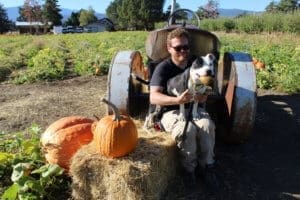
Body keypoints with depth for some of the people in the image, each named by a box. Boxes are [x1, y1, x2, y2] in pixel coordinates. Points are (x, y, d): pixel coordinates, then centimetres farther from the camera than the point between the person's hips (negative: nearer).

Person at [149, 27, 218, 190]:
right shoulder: (163, 68, -10)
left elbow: (203, 94, 10)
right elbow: (153, 97, -22)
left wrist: (202, 96, -17)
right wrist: (177, 100, -39)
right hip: (170, 111, -4)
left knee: (207, 124, -29)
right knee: (187, 128, -34)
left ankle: (207, 165, -10)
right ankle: (189, 168, -10)